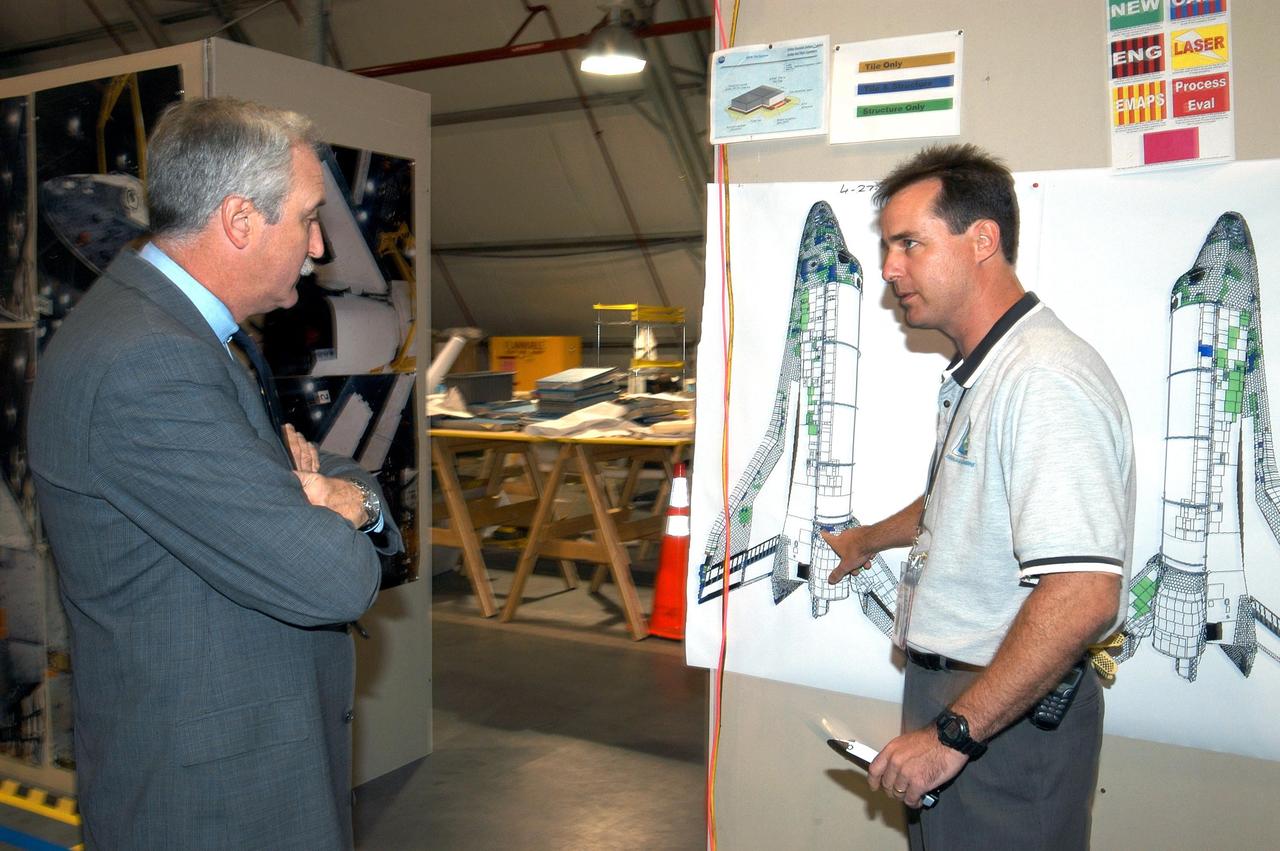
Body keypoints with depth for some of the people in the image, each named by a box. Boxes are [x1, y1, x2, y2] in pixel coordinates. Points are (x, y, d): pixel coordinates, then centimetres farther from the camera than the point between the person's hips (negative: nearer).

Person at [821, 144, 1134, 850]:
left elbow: (1083, 595, -31)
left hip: (1004, 719, -10)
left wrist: (952, 733, -25)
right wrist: (870, 539, 44)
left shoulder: (1047, 377, -24)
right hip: (955, 692, 10)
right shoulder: (977, 374, 10)